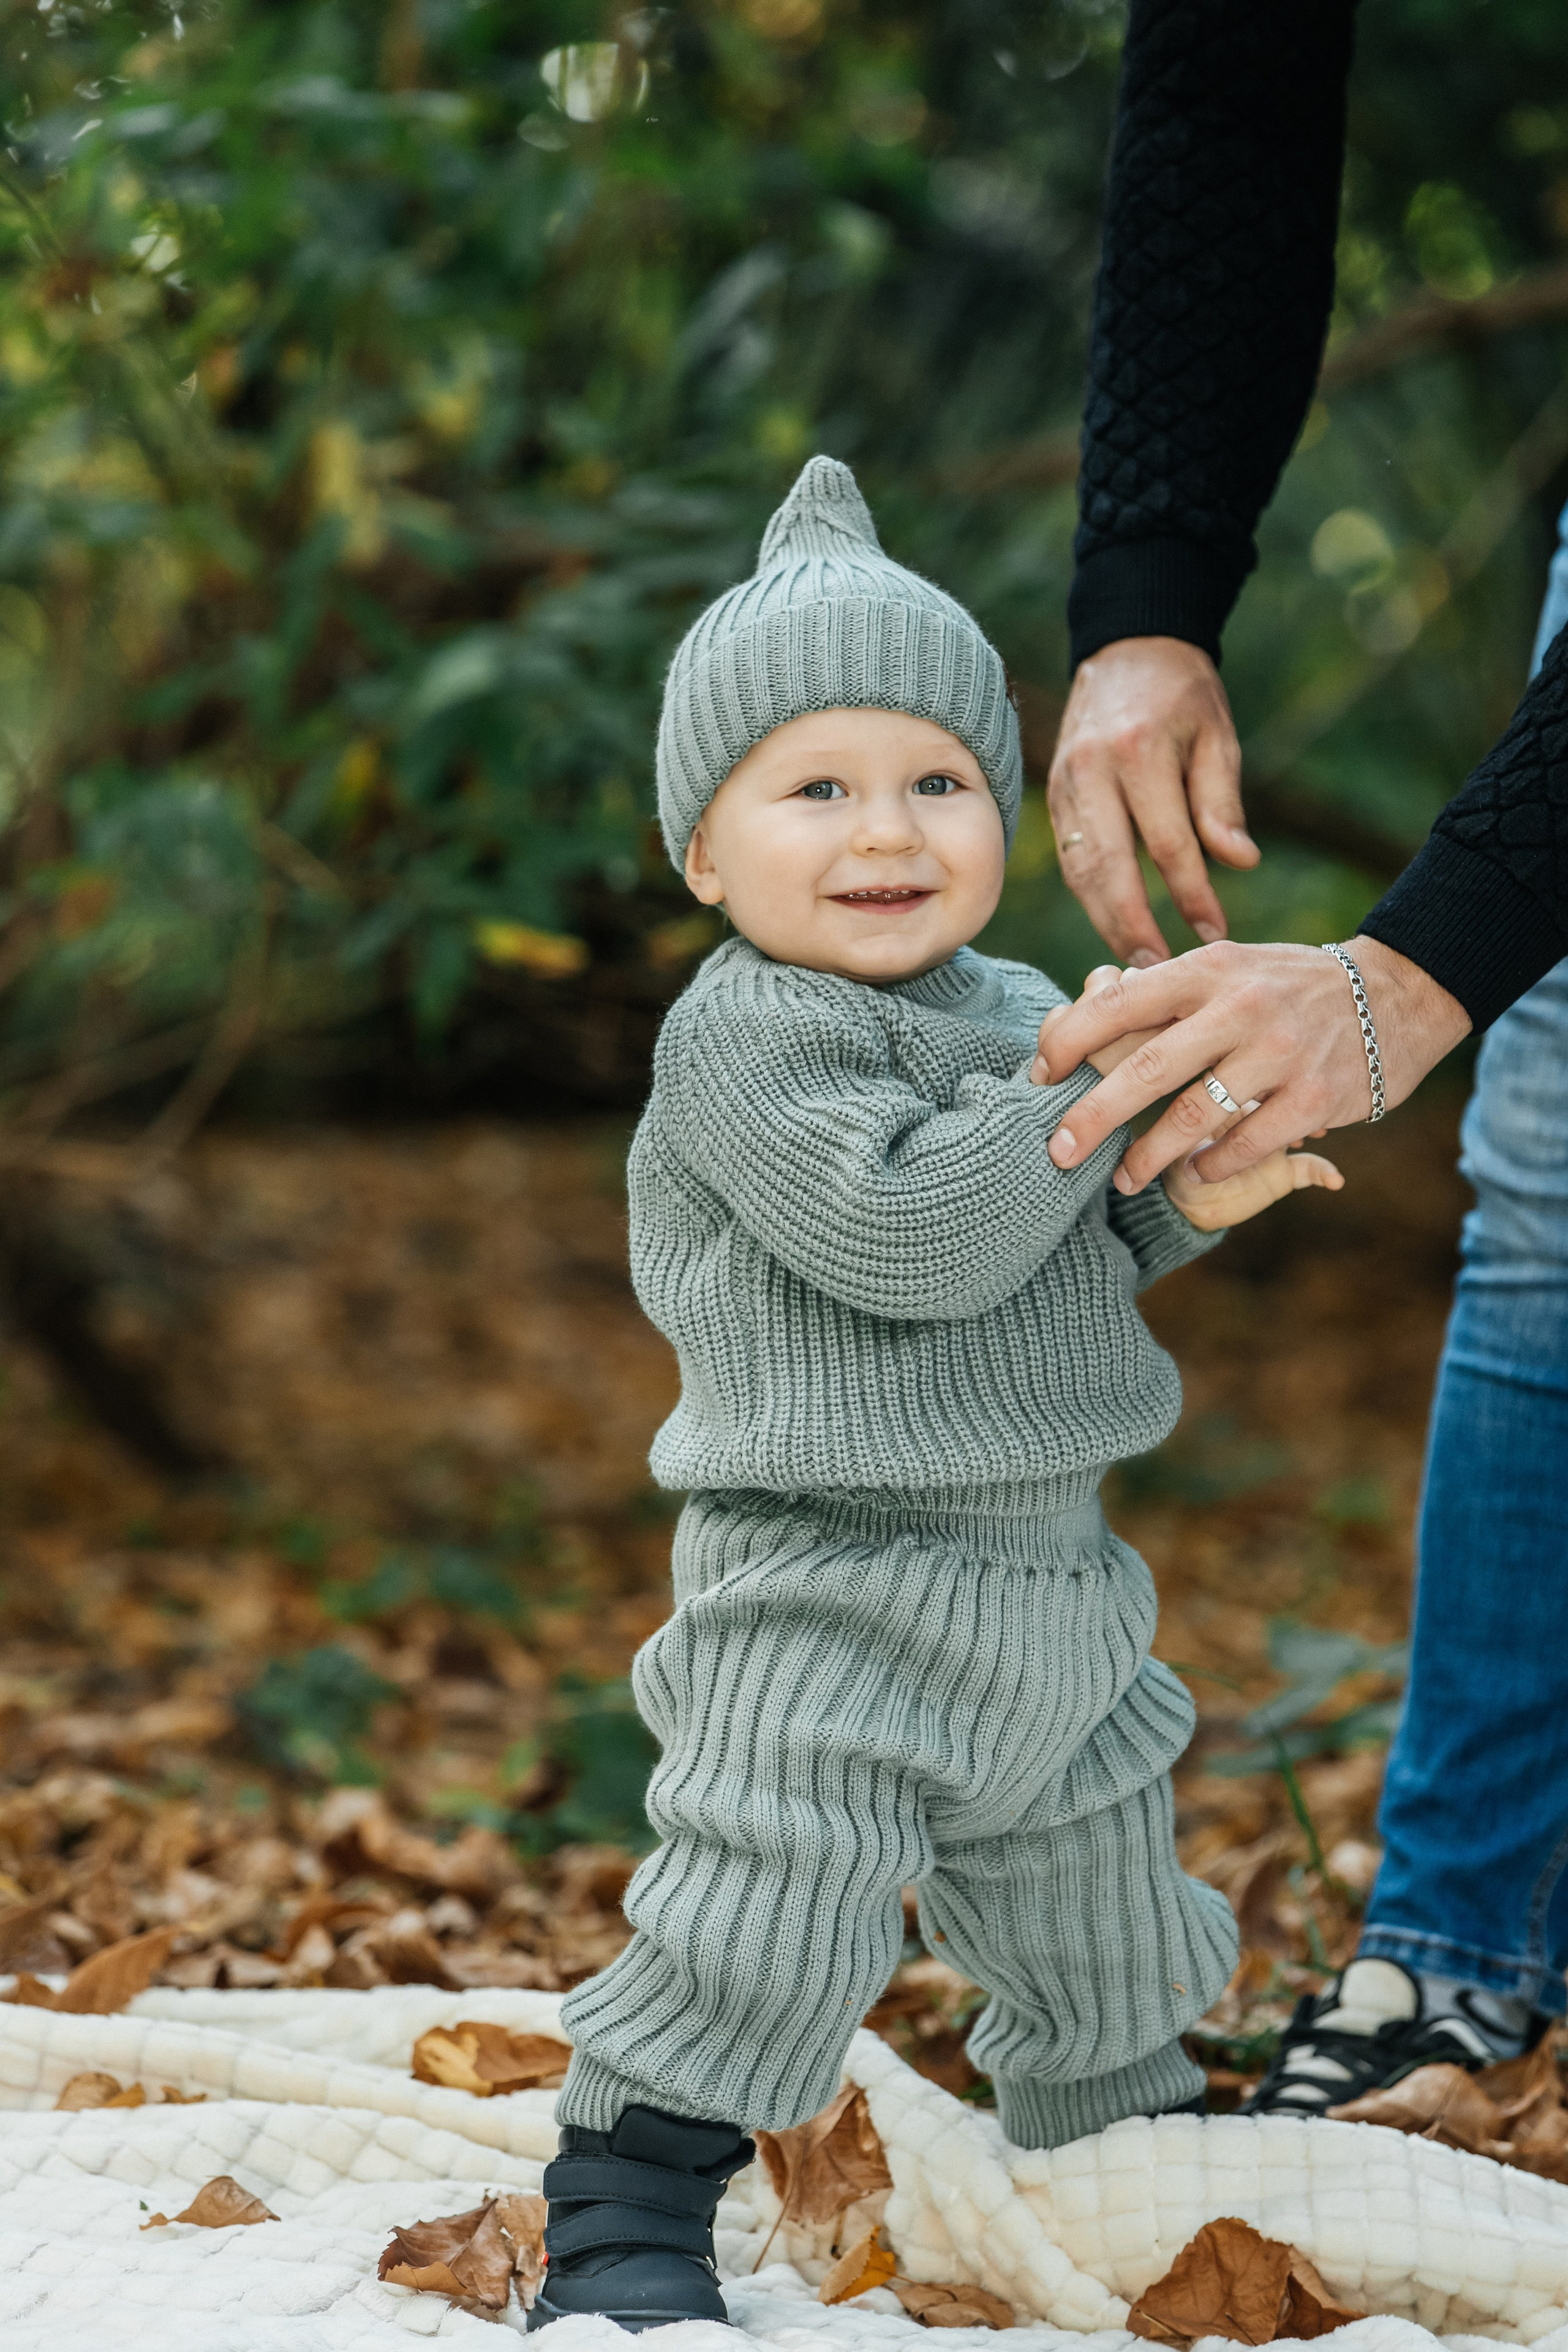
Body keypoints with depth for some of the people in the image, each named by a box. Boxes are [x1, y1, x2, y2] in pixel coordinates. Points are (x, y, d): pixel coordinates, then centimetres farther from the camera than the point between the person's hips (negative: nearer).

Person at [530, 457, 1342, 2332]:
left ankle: (1117, 2134, 44)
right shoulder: (743, 1040, -16)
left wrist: (1179, 1207, -2)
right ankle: (621, 2216, 2)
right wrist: (1095, 1081, -23)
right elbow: (898, 1233, -28)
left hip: (1048, 1568, 8)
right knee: (769, 1910, -12)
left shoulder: (1011, 1014, 9)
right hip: (827, 1590, -8)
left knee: (1094, 1896, 22)